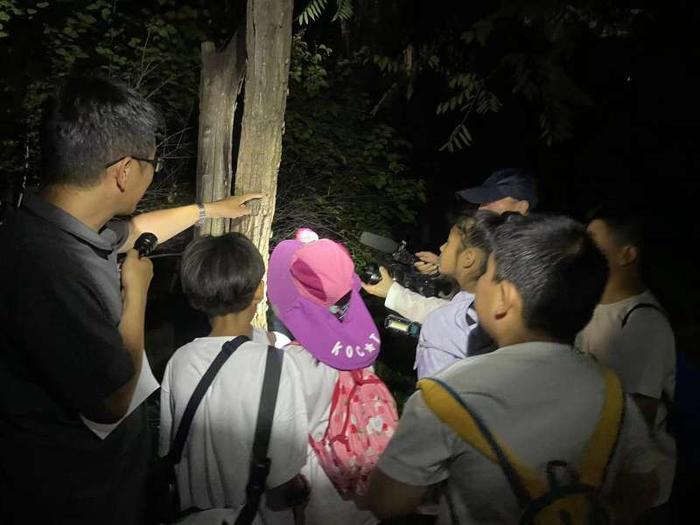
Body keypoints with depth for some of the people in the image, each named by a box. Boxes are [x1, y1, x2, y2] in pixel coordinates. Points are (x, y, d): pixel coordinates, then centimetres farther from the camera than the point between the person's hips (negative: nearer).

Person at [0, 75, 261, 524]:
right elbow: (112, 402, -25)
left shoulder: (63, 223, -7)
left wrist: (209, 209, 28)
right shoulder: (53, 269, -36)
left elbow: (131, 231, 16)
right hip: (74, 489, -8)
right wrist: (136, 291, -15)